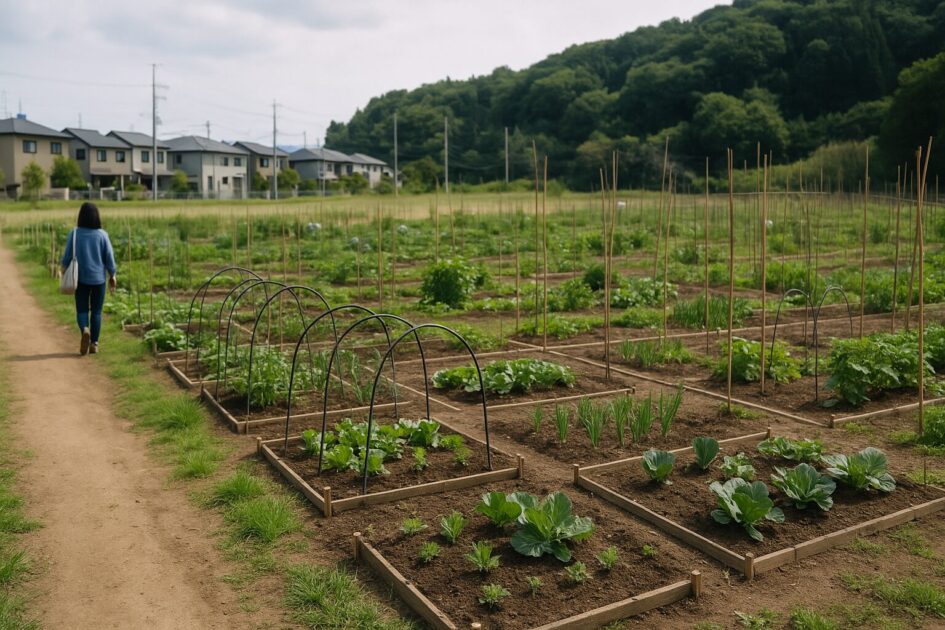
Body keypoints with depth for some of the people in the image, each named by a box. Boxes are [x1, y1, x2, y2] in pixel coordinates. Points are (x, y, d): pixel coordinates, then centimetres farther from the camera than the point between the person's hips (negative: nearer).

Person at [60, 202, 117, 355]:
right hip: (99, 278, 0)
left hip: (81, 279, 0)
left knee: (82, 310, 10)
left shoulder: (74, 233, -7)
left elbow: (67, 256, -1)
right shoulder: (102, 235, -8)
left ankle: (85, 330, -19)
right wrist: (113, 276, 9)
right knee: (96, 311, 9)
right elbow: (109, 257, -3)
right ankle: (94, 343, 9)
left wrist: (64, 269, 19)